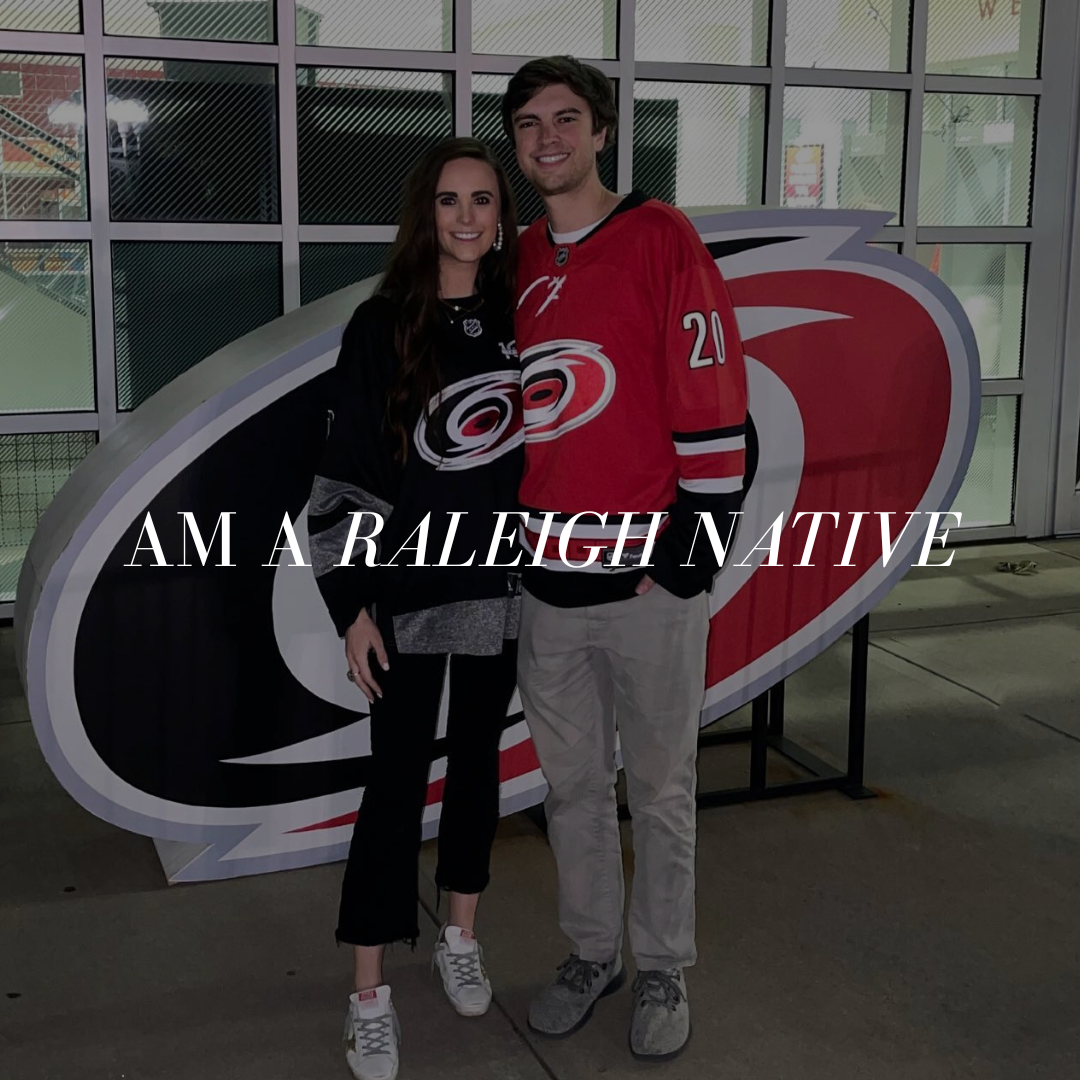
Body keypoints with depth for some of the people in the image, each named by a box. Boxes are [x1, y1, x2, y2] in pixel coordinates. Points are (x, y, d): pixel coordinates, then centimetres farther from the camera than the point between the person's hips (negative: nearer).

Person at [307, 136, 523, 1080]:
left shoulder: (514, 319, 4)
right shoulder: (382, 327, -8)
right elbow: (347, 475, -9)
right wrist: (354, 609, -12)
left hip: (498, 586, 4)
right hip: (408, 590, -4)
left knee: (478, 764, 15)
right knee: (398, 782, 0)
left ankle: (460, 941, 34)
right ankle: (370, 999, 10)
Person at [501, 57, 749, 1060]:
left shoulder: (662, 239, -8)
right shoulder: (516, 263, 11)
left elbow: (711, 404, -11)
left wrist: (690, 555, -12)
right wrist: (507, 542, 16)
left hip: (649, 576, -5)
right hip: (546, 581, 5)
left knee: (660, 790, 9)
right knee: (571, 785, 16)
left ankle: (663, 969, 27)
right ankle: (590, 952, 34)